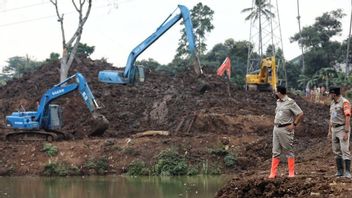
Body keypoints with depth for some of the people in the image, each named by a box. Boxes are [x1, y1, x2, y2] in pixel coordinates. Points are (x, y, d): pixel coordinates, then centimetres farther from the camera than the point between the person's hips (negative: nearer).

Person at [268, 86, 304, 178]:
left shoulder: (290, 102, -12)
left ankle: (291, 173, 5)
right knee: (275, 152, 6)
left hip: (286, 129, -7)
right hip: (276, 128, 7)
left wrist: (294, 125, -14)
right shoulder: (278, 102, 12)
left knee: (289, 151, 0)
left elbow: (300, 114, -13)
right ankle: (273, 172, 8)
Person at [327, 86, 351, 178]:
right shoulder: (333, 103, 12)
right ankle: (340, 171, 12)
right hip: (334, 129, 8)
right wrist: (329, 131, 16)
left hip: (343, 129, -8)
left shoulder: (345, 102, -15)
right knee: (336, 151, 7)